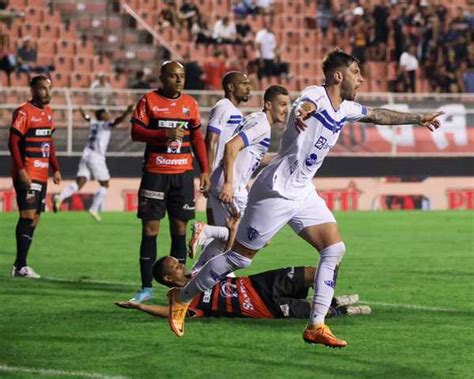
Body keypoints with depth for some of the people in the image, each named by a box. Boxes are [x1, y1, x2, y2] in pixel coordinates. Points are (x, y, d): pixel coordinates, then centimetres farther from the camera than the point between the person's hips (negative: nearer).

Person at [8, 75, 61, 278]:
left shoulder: (48, 112, 14)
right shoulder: (24, 112, -11)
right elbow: (13, 142, -14)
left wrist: (55, 169, 16)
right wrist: (21, 170, -20)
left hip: (42, 175, 8)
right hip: (27, 175, -8)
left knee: (34, 219, 8)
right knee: (28, 216, -13)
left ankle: (20, 265, 13)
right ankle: (20, 266, -12)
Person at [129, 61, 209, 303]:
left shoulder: (190, 103, 10)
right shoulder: (148, 100, 0)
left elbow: (197, 138, 14)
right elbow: (135, 132, -7)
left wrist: (204, 170, 8)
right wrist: (165, 134, -19)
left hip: (183, 173, 3)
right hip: (154, 173, -3)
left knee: (180, 229, 3)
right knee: (150, 229, -3)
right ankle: (146, 288, 1)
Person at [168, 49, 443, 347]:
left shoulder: (346, 109, 9)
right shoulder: (316, 95, -17)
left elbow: (379, 115, 28)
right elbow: (306, 105, -43)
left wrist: (418, 119, 37)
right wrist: (301, 113, -67)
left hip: (304, 194, 9)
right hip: (276, 192, -9)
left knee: (335, 249, -3)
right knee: (239, 257, -2)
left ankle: (316, 326, -1)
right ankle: (181, 298, 15)